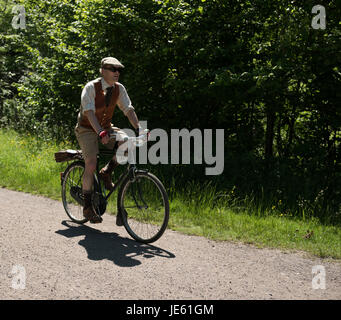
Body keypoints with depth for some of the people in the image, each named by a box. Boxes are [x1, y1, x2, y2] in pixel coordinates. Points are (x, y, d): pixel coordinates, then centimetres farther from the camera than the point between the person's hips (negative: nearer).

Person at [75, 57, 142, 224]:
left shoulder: (119, 88, -4)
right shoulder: (91, 87, -20)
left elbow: (128, 109, -8)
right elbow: (89, 112, -31)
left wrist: (138, 128, -25)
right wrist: (100, 132, -45)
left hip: (106, 128, 5)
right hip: (87, 129, -5)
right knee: (91, 164, -21)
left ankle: (107, 172, 0)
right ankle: (87, 206, -6)